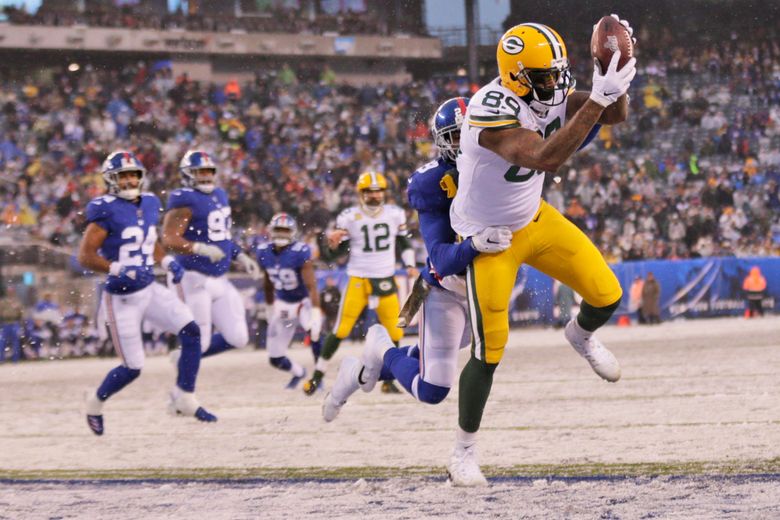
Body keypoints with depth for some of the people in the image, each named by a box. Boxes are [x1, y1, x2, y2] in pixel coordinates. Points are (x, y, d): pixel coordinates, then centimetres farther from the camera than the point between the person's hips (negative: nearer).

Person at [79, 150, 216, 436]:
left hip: (150, 289, 6)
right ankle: (95, 402, 27)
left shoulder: (149, 204, 6)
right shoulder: (106, 210, -16)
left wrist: (168, 262, 2)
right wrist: (120, 269, -28)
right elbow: (85, 256, -17)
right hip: (121, 297, -6)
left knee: (191, 332, -10)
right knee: (132, 368, -1)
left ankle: (184, 398, 1)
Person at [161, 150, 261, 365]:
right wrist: (201, 249, -34)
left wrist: (242, 258, 14)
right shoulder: (185, 200, -14)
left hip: (219, 280, 8)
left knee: (237, 338, 5)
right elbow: (169, 239, -22)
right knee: (199, 342, -4)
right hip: (194, 280, -8)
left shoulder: (220, 196, 13)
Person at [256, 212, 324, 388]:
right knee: (276, 360, 7)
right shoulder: (264, 252, -8)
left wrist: (316, 314, -39)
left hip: (304, 301, -5)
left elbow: (311, 286, -29)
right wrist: (269, 309, 19)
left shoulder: (300, 252, -24)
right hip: (282, 304, 5)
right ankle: (298, 372, 41)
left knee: (314, 331, -37)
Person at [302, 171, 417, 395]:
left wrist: (410, 265, 5)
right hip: (358, 280, -3)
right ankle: (317, 376, 2)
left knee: (394, 332, 0)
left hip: (386, 281, 3)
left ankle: (388, 380, 14)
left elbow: (404, 243, 18)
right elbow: (338, 252, -2)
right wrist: (332, 244, -24)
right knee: (341, 330, -8)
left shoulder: (395, 214, 4)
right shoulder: (349, 217, -6)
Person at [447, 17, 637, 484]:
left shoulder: (549, 93, -10)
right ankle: (465, 451, 12)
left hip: (536, 220, 7)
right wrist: (597, 99, -49)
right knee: (490, 350, -7)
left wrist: (618, 69, -25)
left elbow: (617, 115, -6)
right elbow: (547, 159, -47)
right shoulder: (492, 112, -34)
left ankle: (582, 336, 38)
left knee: (607, 295, 0)